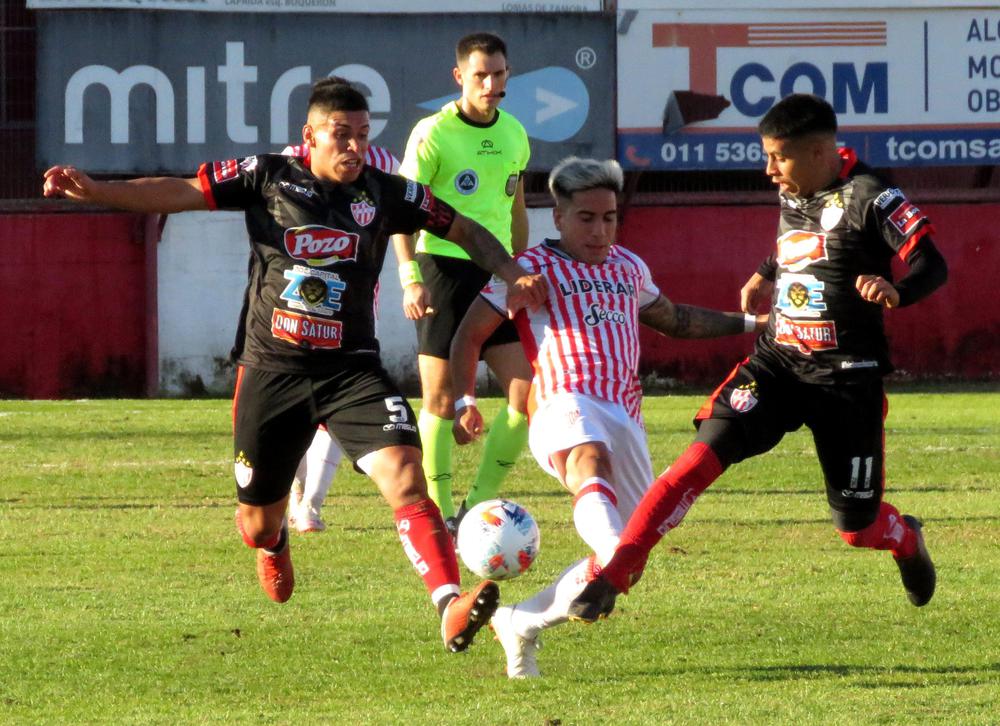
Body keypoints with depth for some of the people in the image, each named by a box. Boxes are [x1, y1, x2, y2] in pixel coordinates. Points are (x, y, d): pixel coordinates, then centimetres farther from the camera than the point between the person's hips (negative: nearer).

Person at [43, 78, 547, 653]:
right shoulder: (267, 177, 0)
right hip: (272, 368, 0)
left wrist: (513, 274, 1)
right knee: (256, 526, 10)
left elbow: (461, 228, 15)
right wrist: (94, 191, -12)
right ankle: (275, 546, 50)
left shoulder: (386, 193, 4)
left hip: (352, 368, 0)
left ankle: (451, 607, -34)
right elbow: (182, 192, -2)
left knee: (406, 477, -25)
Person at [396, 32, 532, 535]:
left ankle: (480, 503, 7)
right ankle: (439, 512, 8)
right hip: (444, 269, -6)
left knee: (529, 391, -4)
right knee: (441, 400, -3)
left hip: (497, 274, 6)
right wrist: (410, 278, -19)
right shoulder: (433, 133, -7)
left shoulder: (514, 134, 11)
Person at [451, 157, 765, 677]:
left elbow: (673, 320, 45)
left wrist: (749, 323, 41)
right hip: (564, 407, -7)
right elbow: (470, 334, 12)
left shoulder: (629, 268, 27)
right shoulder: (532, 268, 11)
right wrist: (463, 402, 1)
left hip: (624, 419, 7)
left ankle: (520, 624, 14)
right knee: (590, 460, -42)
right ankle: (612, 551, -73)